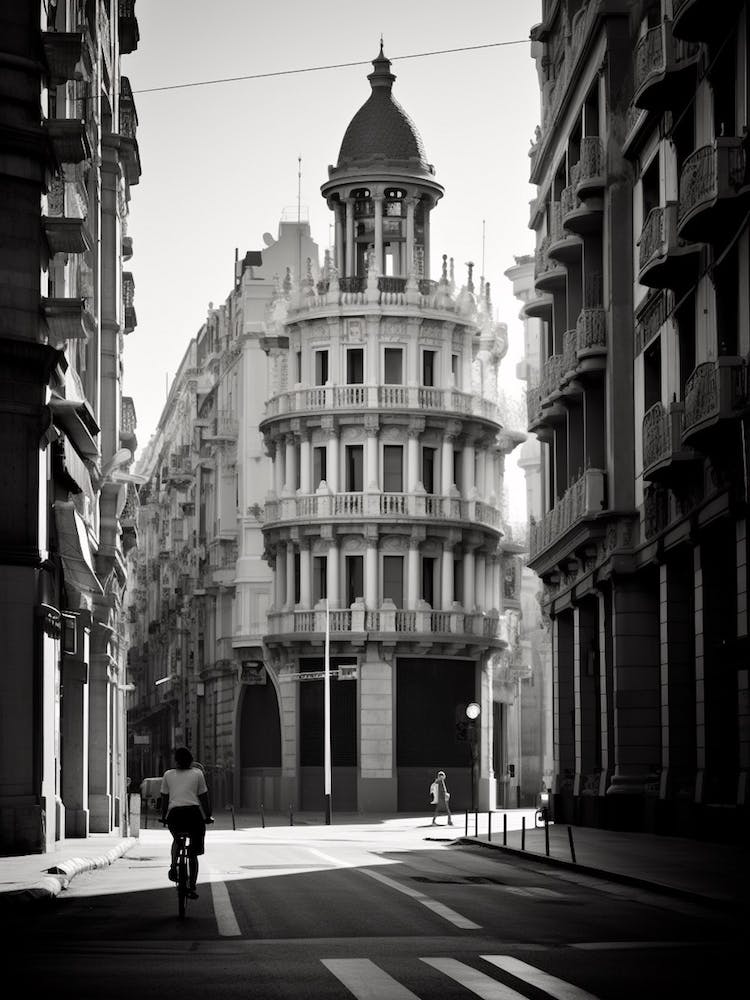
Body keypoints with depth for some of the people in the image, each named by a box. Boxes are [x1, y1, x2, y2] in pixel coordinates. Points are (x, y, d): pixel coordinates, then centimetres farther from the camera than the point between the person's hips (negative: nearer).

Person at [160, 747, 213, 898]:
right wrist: (208, 816, 15)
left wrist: (164, 817, 21)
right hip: (194, 812, -1)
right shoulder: (197, 773, 8)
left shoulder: (168, 775, 11)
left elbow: (164, 799, 12)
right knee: (193, 853, 7)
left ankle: (173, 867, 10)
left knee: (177, 840, 32)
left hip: (174, 813, 1)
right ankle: (191, 887, 1)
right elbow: (204, 797, 7)